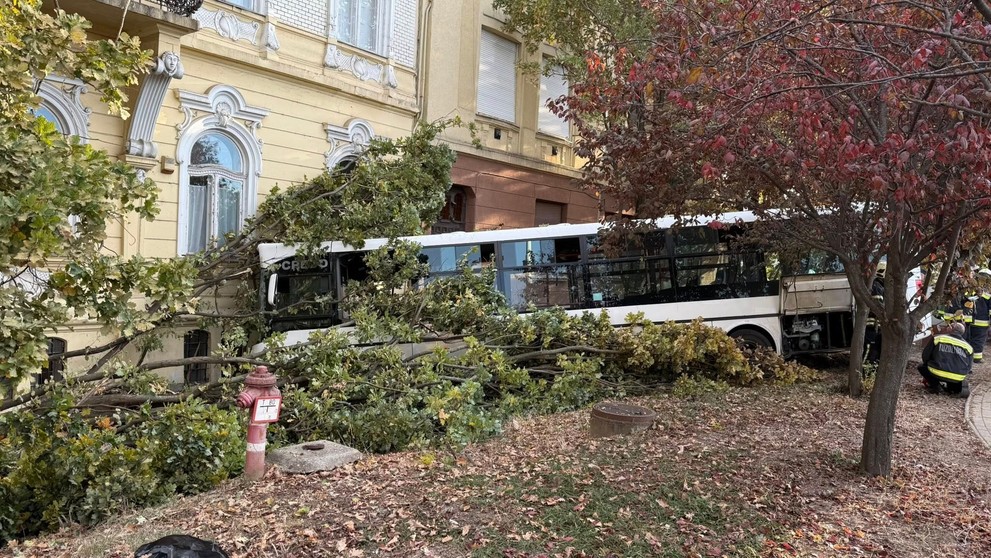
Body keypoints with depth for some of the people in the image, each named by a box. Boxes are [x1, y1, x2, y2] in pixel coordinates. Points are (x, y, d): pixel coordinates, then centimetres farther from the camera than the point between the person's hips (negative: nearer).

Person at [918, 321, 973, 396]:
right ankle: (960, 387, 5)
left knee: (922, 367, 25)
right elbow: (968, 368, 16)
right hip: (957, 379, 4)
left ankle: (935, 385, 4)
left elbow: (925, 357, 9)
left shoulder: (937, 338, 5)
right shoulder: (968, 346, 13)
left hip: (937, 374, -4)